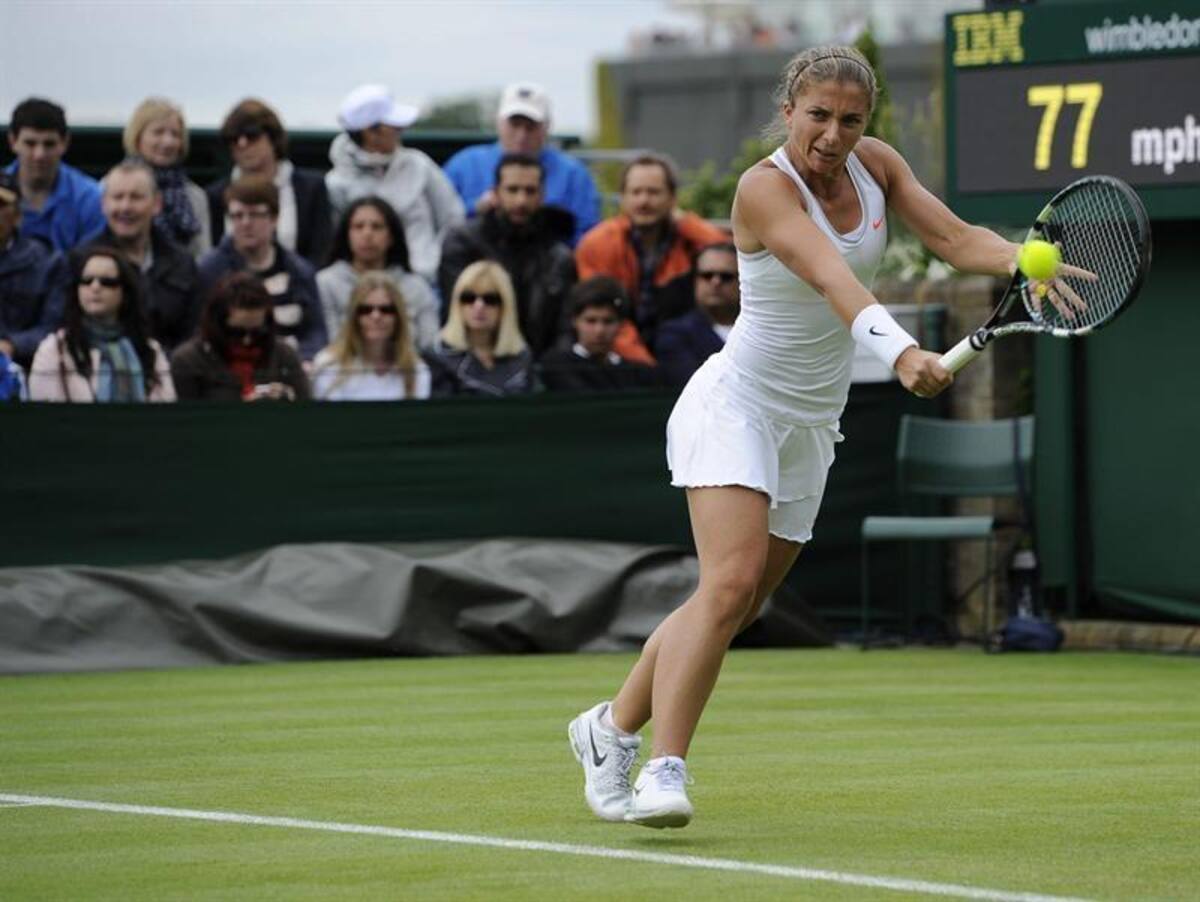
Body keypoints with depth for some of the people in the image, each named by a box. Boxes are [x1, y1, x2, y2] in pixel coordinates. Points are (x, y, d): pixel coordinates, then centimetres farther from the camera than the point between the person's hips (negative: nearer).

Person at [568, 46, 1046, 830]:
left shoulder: (875, 164, 0)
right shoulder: (766, 188, -22)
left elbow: (956, 238, -3)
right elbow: (832, 278, -37)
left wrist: (1032, 263, -23)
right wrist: (901, 352, -52)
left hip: (810, 426, 7)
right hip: (736, 405, -7)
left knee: (735, 607, 10)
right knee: (732, 582, -24)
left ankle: (611, 727, 29)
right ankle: (664, 770, -27)